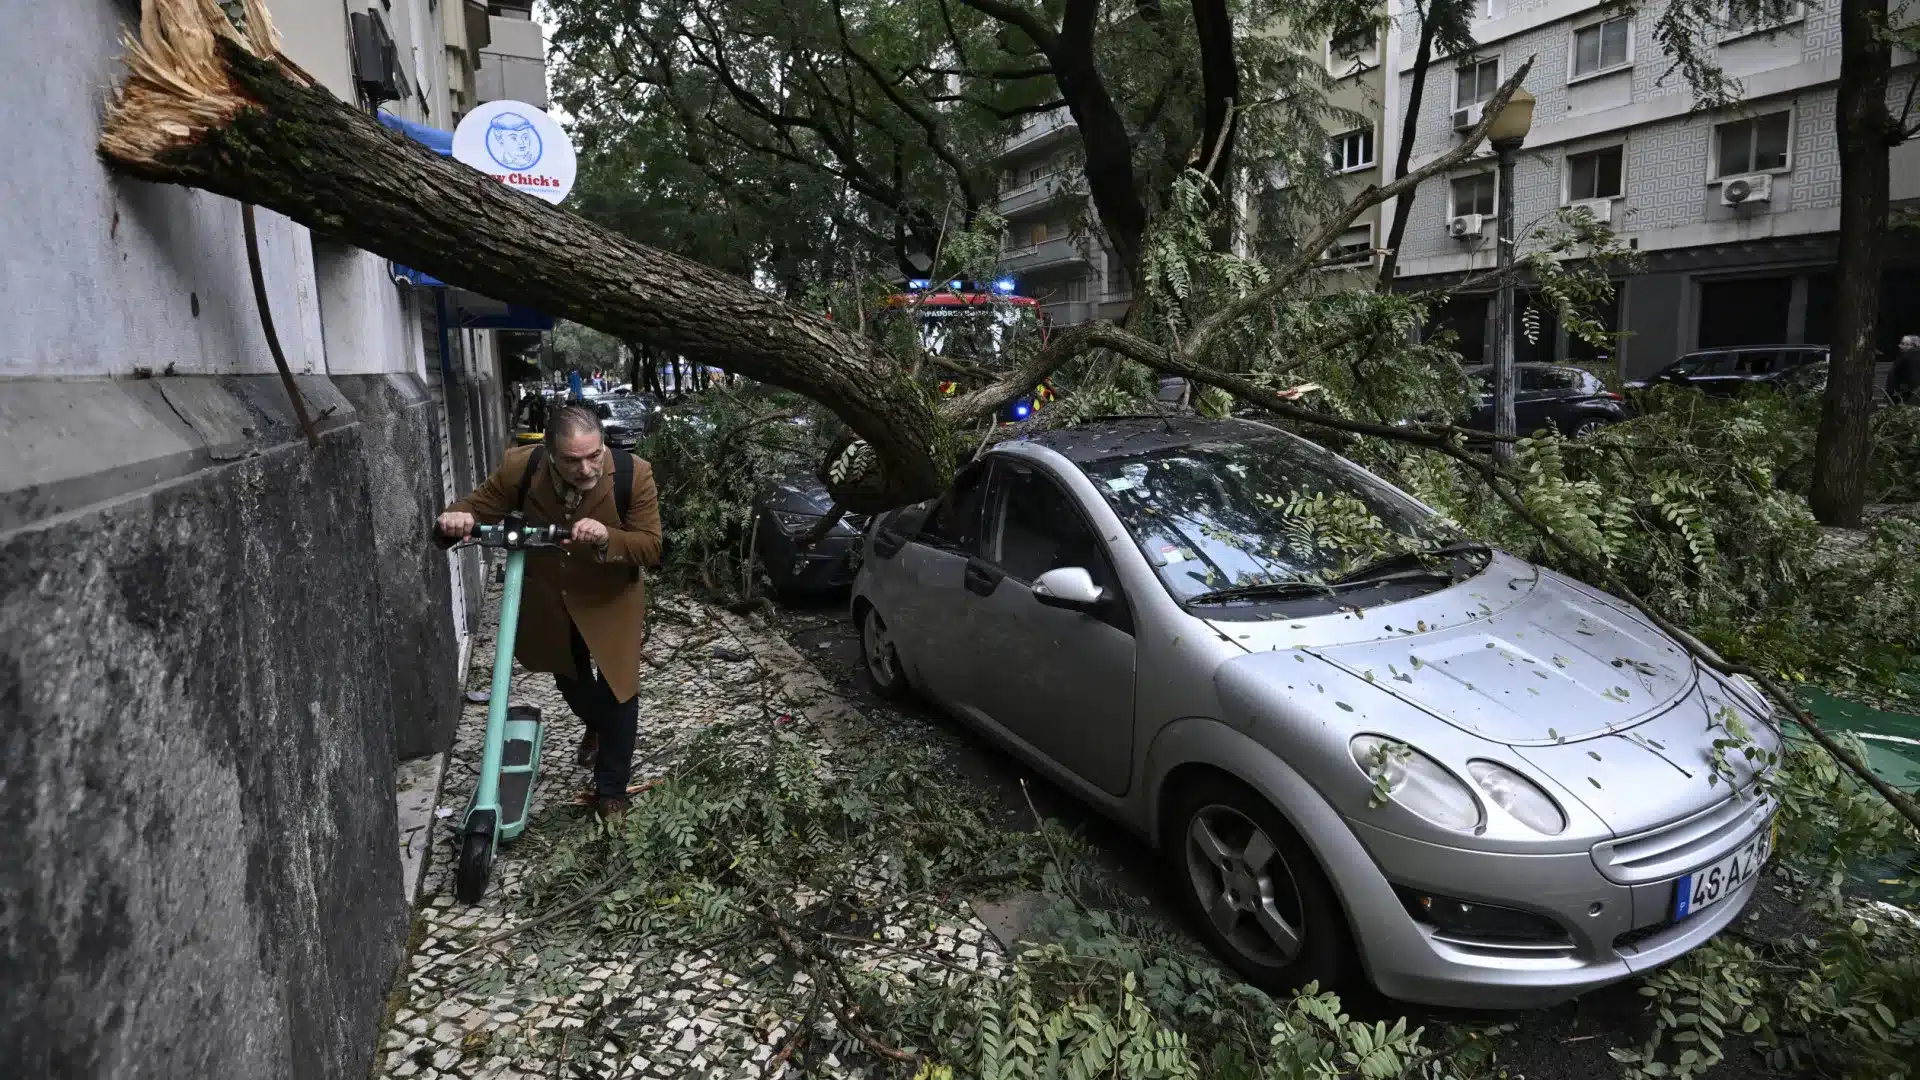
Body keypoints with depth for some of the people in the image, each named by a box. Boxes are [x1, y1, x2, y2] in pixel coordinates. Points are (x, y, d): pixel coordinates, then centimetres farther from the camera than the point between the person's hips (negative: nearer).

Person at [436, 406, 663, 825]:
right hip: (547, 599, 3)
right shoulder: (519, 467, -24)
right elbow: (480, 505, -10)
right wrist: (458, 517, -35)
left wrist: (607, 538, -45)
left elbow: (651, 546, -25)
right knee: (569, 680, 26)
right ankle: (595, 724, 60)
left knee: (618, 689, 2)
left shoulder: (633, 475, -29)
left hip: (609, 600, -3)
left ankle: (612, 790, 22)